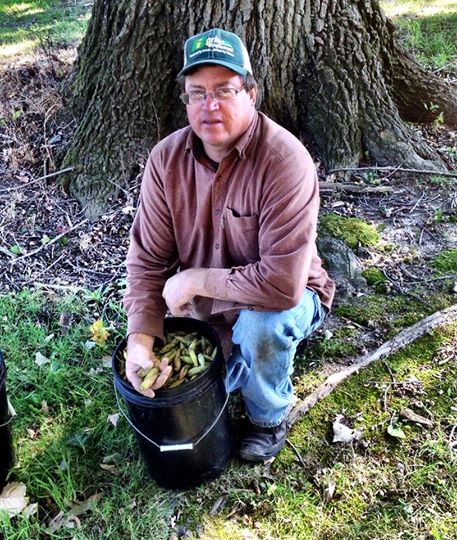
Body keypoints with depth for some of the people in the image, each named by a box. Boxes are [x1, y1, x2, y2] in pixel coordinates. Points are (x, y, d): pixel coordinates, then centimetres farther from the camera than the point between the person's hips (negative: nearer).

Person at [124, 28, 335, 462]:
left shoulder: (285, 162, -29)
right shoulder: (166, 159, -13)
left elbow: (282, 284, -36)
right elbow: (148, 260, -11)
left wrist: (195, 280, -25)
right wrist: (141, 337, -25)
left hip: (285, 301, -4)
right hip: (203, 311, 5)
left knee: (260, 323, -35)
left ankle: (270, 417, -2)